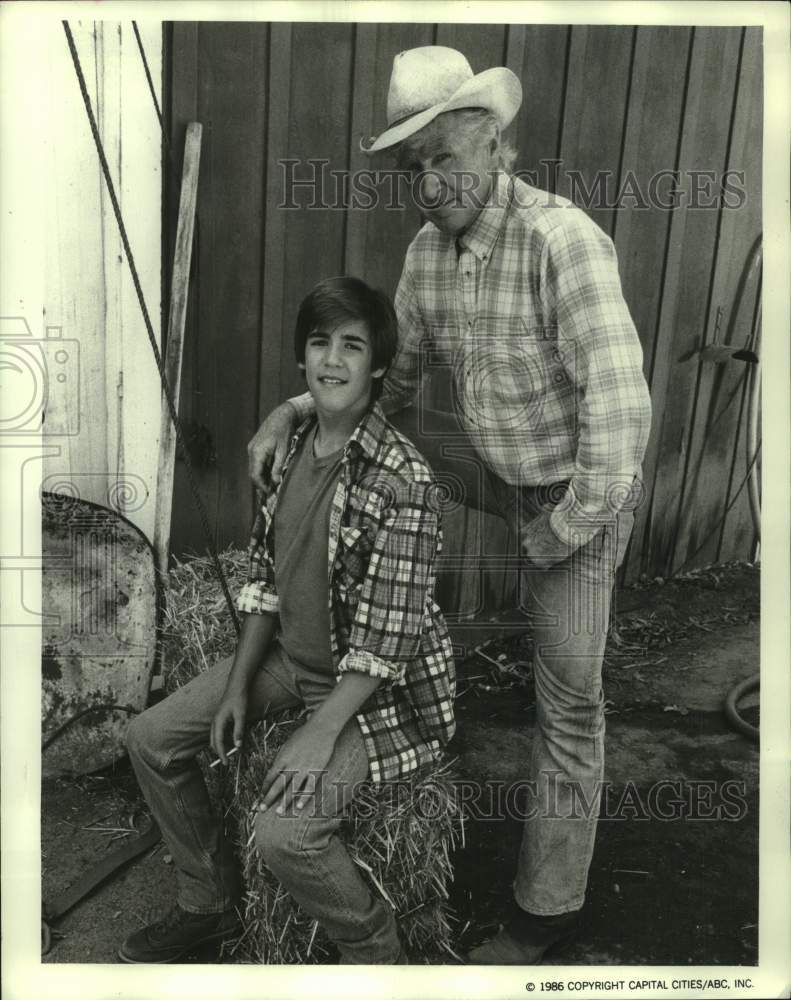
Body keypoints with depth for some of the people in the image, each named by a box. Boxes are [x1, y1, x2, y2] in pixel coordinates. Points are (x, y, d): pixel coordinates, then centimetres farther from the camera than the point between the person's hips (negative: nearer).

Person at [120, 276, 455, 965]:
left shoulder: (402, 482, -25)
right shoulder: (292, 445, -1)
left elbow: (387, 637, -23)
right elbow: (266, 574, 5)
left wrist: (322, 733, -22)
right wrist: (238, 684, 2)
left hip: (377, 685, -8)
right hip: (292, 655, 8)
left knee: (283, 831, -24)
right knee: (152, 739, 6)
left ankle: (376, 954, 9)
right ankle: (209, 905, 28)